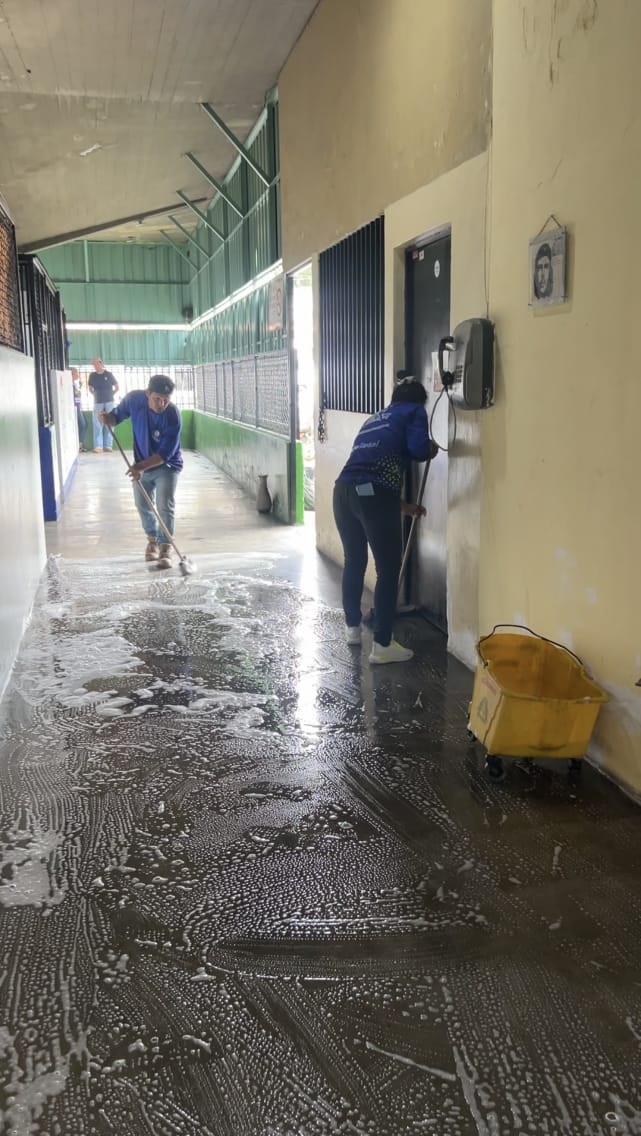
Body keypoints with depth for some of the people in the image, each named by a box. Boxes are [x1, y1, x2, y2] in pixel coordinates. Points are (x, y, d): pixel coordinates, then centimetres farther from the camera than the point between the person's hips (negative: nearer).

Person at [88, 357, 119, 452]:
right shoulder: (92, 375, 4)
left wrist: (111, 394, 4)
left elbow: (116, 387, 8)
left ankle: (108, 445, 5)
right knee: (97, 425, -4)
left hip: (109, 402, -1)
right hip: (98, 403, 1)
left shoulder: (108, 374, 0)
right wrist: (96, 395, 6)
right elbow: (90, 388, 17)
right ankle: (98, 446, -4)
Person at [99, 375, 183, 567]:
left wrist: (141, 466, -40)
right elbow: (118, 416, 0)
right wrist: (108, 418, -24)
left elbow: (165, 454, -30)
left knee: (165, 506, -13)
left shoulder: (173, 416, -31)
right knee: (143, 505, 15)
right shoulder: (134, 399, -19)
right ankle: (152, 539, 35)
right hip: (141, 464, 5)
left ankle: (165, 548, -5)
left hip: (166, 465, -5)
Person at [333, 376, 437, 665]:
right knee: (388, 570, 3)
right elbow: (418, 449, -8)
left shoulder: (375, 419, 32)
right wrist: (431, 449, 17)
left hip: (343, 491, 7)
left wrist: (404, 507, 44)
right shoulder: (414, 412, 12)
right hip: (373, 496, -7)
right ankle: (382, 646, 6)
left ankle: (352, 627, 39)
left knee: (354, 561, 24)